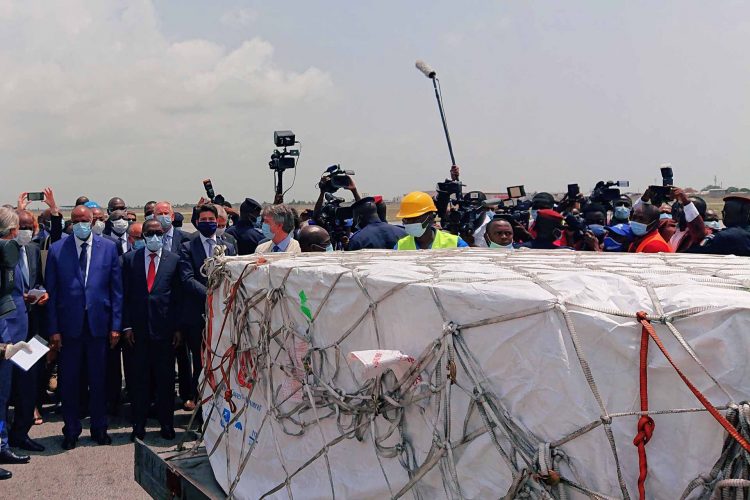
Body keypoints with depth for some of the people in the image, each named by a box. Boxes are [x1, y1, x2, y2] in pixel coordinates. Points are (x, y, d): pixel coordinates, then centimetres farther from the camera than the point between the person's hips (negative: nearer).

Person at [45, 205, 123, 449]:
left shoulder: (108, 248, 2)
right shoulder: (56, 250, 0)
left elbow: (116, 289, 3)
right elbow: (51, 292, 0)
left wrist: (116, 325, -1)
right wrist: (53, 329, -5)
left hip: (98, 324, 1)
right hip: (69, 326, 0)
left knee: (98, 380, 10)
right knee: (69, 382, 8)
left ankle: (99, 428, 24)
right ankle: (71, 430, 23)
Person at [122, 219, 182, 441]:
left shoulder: (173, 260, 4)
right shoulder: (130, 259, 6)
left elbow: (177, 296, 4)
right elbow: (125, 294, 6)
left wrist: (177, 328, 0)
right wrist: (127, 325, -1)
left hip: (165, 327, 0)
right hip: (139, 327, 1)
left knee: (165, 377, 5)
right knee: (140, 378, 6)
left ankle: (166, 424, 16)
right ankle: (139, 425, 16)